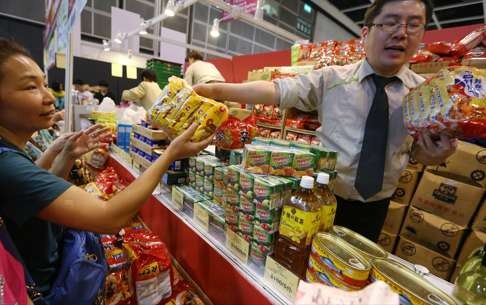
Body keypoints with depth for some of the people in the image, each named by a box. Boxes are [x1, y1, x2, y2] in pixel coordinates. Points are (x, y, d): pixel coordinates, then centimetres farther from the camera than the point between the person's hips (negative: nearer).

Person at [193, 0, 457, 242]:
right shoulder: (331, 79, -11)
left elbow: (418, 152, 5)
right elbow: (277, 90, -20)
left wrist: (435, 154, -18)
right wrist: (216, 90, -28)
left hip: (374, 207, 2)